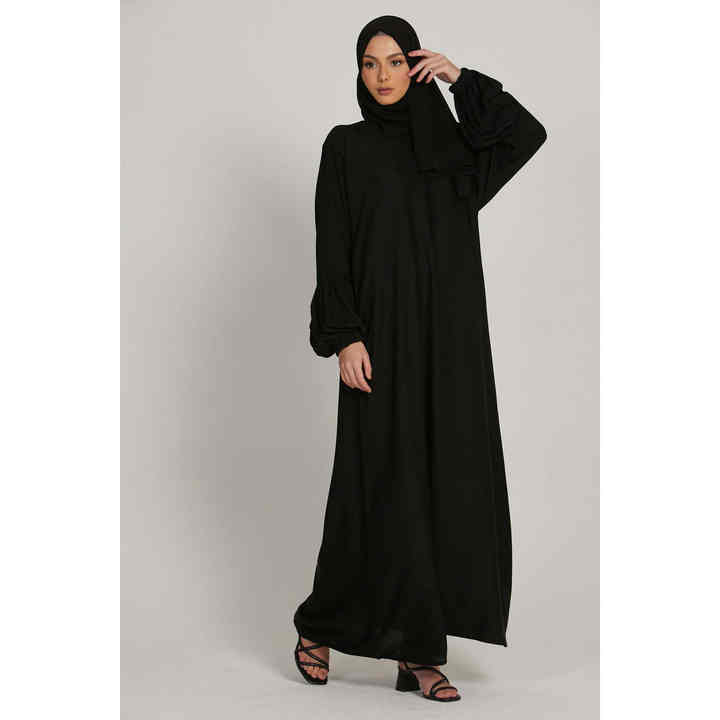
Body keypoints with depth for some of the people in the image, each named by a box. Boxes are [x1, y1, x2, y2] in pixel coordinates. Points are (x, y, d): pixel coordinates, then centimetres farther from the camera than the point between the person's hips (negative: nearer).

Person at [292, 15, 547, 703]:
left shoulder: (451, 147, 15)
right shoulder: (345, 146, 4)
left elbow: (528, 133, 2)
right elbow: (332, 250, -4)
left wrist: (460, 79, 1)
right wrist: (346, 338, -14)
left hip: (449, 337, 4)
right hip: (383, 332, -4)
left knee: (444, 482, 0)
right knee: (384, 485, -4)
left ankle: (418, 650, 7)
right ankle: (320, 624, 16)